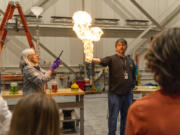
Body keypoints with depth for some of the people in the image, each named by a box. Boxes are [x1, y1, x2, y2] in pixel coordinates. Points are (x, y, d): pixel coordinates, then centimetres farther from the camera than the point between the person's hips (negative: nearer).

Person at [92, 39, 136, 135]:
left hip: (127, 94, 5)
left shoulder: (130, 61, 11)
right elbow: (101, 61, -25)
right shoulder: (112, 59, -5)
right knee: (113, 117, 3)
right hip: (115, 94, -5)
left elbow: (133, 75, 20)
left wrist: (132, 85, 9)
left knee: (126, 116, 16)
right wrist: (92, 59, -45)